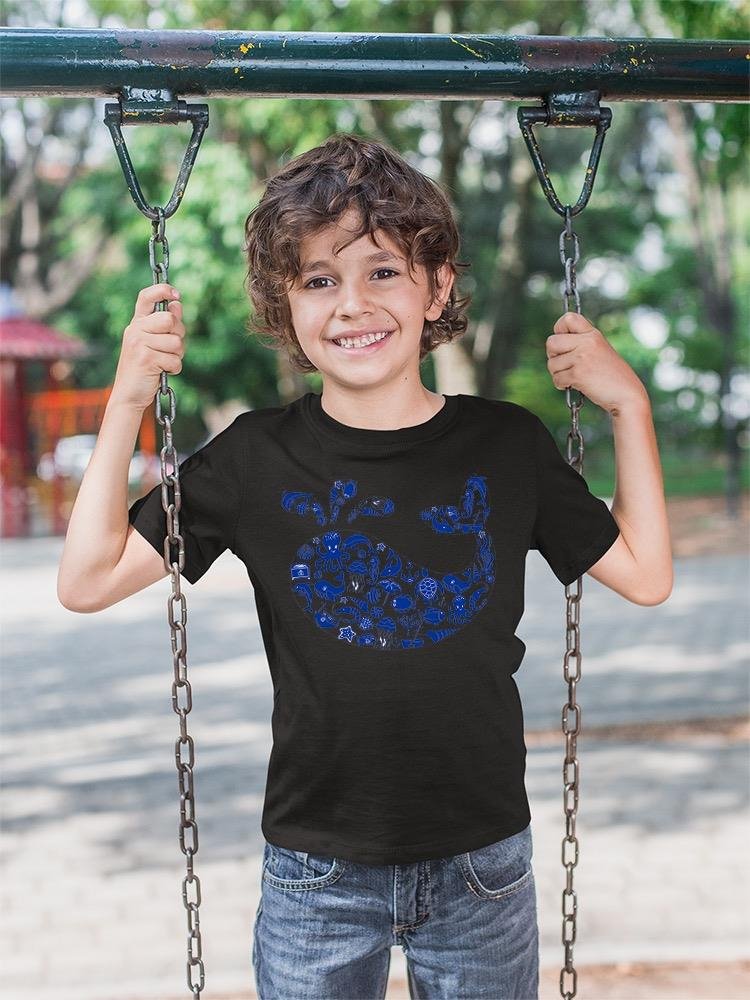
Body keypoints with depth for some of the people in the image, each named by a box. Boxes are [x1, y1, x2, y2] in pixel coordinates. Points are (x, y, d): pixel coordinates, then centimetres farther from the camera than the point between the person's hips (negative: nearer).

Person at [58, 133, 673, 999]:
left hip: (482, 865, 1)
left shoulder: (506, 445, -3)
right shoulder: (257, 458, -6)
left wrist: (628, 405, -2)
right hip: (316, 875, -1)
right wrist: (128, 404, -11)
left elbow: (645, 576, 4)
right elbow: (89, 581, -6)